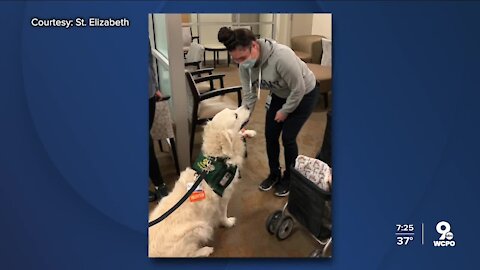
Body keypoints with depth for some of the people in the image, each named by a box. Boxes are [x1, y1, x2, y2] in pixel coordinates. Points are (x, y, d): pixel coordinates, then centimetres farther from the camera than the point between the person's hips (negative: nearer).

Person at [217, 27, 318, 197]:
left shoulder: (281, 56, -40)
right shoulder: (245, 64, -20)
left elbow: (299, 88, -29)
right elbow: (249, 94, -12)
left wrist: (285, 111, -18)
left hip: (304, 95, -6)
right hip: (279, 95, 6)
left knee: (288, 137, -4)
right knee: (270, 135, 5)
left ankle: (289, 178, 21)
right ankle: (274, 174, 28)